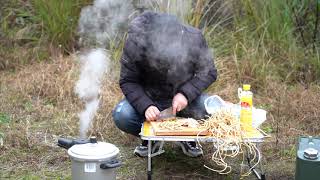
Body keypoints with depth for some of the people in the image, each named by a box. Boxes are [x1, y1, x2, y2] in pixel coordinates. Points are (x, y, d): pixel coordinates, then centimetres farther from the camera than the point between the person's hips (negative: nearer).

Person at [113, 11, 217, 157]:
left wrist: (185, 93, -26)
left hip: (183, 97, 1)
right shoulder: (135, 42, -24)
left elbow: (208, 72, -10)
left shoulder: (194, 37, -20)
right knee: (122, 116, -29)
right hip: (149, 98, 0)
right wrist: (145, 106, -32)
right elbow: (128, 81, -15)